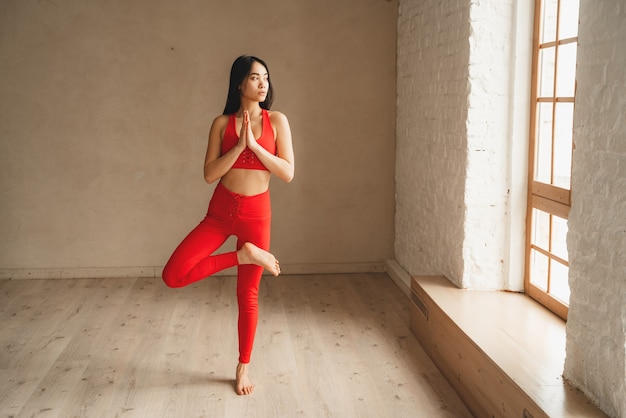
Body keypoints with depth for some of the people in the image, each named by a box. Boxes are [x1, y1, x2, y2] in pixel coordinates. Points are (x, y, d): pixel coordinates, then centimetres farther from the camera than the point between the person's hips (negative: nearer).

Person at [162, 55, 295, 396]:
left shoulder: (277, 121, -1)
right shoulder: (222, 123, 0)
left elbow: (287, 173, -8)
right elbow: (209, 174, -7)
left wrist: (254, 144, -15)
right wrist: (239, 145, -16)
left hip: (257, 213, -1)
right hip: (220, 211, 1)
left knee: (248, 294, 7)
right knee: (172, 276, -12)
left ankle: (243, 366, 25)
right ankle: (244, 254, 2)